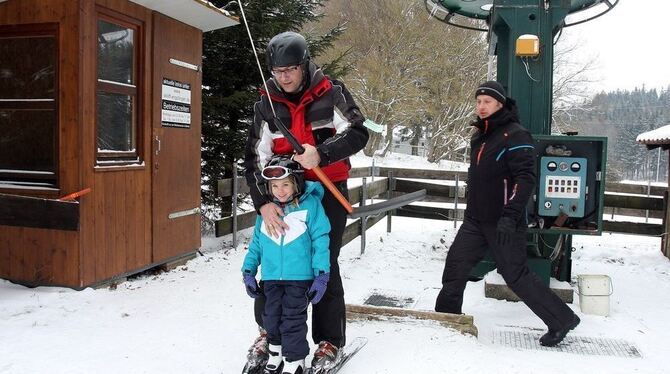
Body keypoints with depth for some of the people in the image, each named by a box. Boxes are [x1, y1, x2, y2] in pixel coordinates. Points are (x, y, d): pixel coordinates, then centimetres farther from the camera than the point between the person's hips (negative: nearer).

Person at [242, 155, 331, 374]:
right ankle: (276, 351, 35)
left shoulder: (310, 205, -7)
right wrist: (248, 271, 10)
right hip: (271, 277, 4)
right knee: (271, 318, 12)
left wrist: (321, 275, -9)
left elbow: (320, 241, -6)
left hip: (299, 277, -4)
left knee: (293, 320, -1)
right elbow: (256, 243, 13)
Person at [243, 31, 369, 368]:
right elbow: (255, 158, -5)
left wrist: (321, 154, -29)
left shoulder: (331, 94, -6)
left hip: (328, 191, -3)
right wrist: (263, 202, -18)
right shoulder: (266, 104, -1)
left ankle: (330, 340, 14)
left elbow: (358, 133, -12)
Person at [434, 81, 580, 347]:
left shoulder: (515, 136, -14)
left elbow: (526, 178, -22)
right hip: (475, 220, 8)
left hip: (503, 222, -8)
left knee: (516, 275, -4)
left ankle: (562, 320, 11)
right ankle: (446, 315, 25)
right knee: (455, 265, 8)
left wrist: (510, 216, -30)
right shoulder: (479, 137, 13)